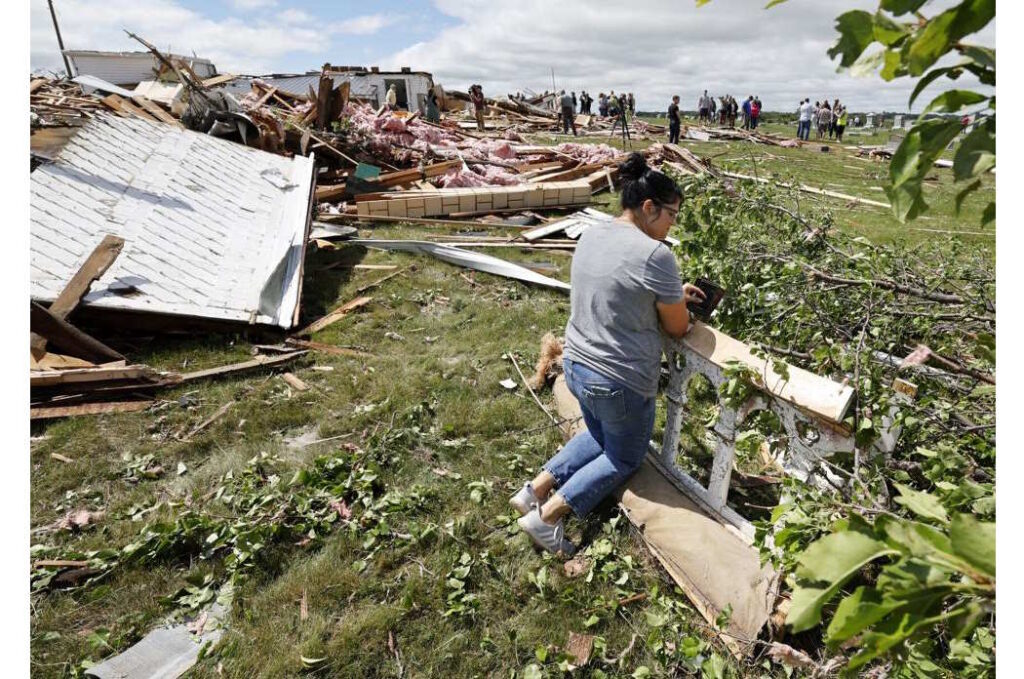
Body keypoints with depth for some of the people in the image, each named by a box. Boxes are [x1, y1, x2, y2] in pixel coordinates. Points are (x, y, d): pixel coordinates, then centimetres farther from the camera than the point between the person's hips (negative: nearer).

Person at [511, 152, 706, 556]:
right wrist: (676, 311, 12)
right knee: (624, 458, 18)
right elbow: (678, 328, -10)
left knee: (599, 437, 32)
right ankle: (547, 516, 8)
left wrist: (671, 293, 15)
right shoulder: (655, 255, -22)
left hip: (575, 366, 8)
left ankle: (536, 489, 22)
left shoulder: (591, 236, 2)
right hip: (620, 383, -7)